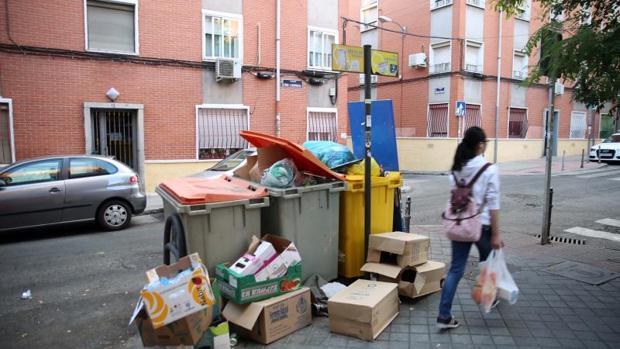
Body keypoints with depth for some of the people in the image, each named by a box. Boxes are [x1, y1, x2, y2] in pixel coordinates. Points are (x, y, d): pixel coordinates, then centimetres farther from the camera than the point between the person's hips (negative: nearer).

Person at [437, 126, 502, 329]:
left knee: (456, 269, 6)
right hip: (482, 225, -4)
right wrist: (496, 233, -9)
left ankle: (444, 316, 2)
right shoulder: (489, 169, -11)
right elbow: (493, 204, -13)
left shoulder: (457, 168, 3)